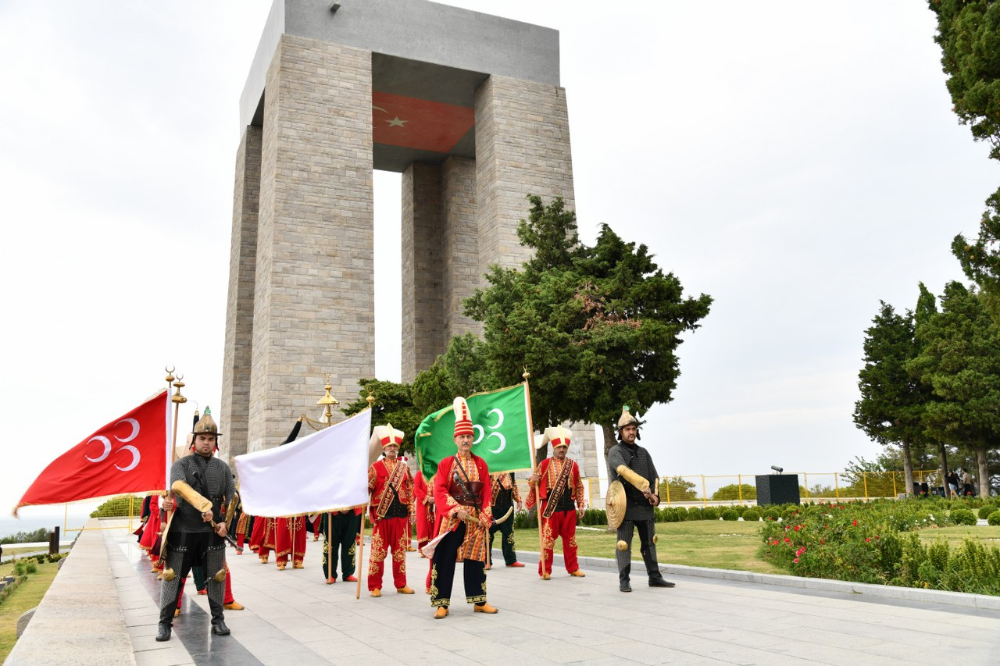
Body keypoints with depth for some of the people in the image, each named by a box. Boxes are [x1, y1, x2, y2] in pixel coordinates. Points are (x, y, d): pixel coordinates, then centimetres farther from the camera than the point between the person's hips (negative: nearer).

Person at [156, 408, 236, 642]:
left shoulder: (222, 468, 8)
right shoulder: (181, 464, -1)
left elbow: (232, 498, 9)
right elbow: (179, 486, -23)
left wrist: (226, 522, -8)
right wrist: (203, 504, -36)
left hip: (212, 533, 2)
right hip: (182, 532, -2)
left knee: (216, 578, 8)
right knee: (172, 577, 5)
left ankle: (218, 620, 22)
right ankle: (165, 623, 19)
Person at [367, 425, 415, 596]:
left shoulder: (404, 467, 10)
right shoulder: (376, 467, 1)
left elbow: (410, 490, 10)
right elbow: (366, 488, -4)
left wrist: (412, 511, 5)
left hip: (401, 515, 3)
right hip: (381, 514, -3)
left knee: (400, 551, 10)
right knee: (378, 551, 0)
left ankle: (401, 584, 20)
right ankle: (375, 586, 9)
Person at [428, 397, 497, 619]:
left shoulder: (481, 463, 7)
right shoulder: (446, 463, -1)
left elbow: (487, 491, 5)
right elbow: (440, 491, -9)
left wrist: (485, 515, -5)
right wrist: (456, 509, -20)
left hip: (476, 519, 3)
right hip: (451, 519, -3)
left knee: (475, 558, 9)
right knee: (445, 559, -2)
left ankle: (479, 601, 20)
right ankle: (442, 604, 7)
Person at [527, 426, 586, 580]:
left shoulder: (573, 465, 6)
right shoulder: (545, 464, -2)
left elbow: (579, 487, 12)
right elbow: (536, 483, 2)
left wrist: (581, 505, 8)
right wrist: (533, 480, -20)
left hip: (569, 508, 3)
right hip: (551, 508, -3)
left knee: (570, 539, 12)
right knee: (548, 539, 0)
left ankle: (573, 568, 24)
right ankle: (545, 570, 9)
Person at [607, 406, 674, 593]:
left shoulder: (643, 452, 14)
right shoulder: (615, 452, -5)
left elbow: (653, 477, 14)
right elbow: (625, 471, -24)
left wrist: (655, 495, -4)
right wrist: (644, 488, -32)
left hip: (645, 506, 6)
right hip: (626, 506, -5)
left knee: (649, 542, 11)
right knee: (624, 544, -2)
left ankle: (655, 577, 20)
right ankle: (624, 581, 4)